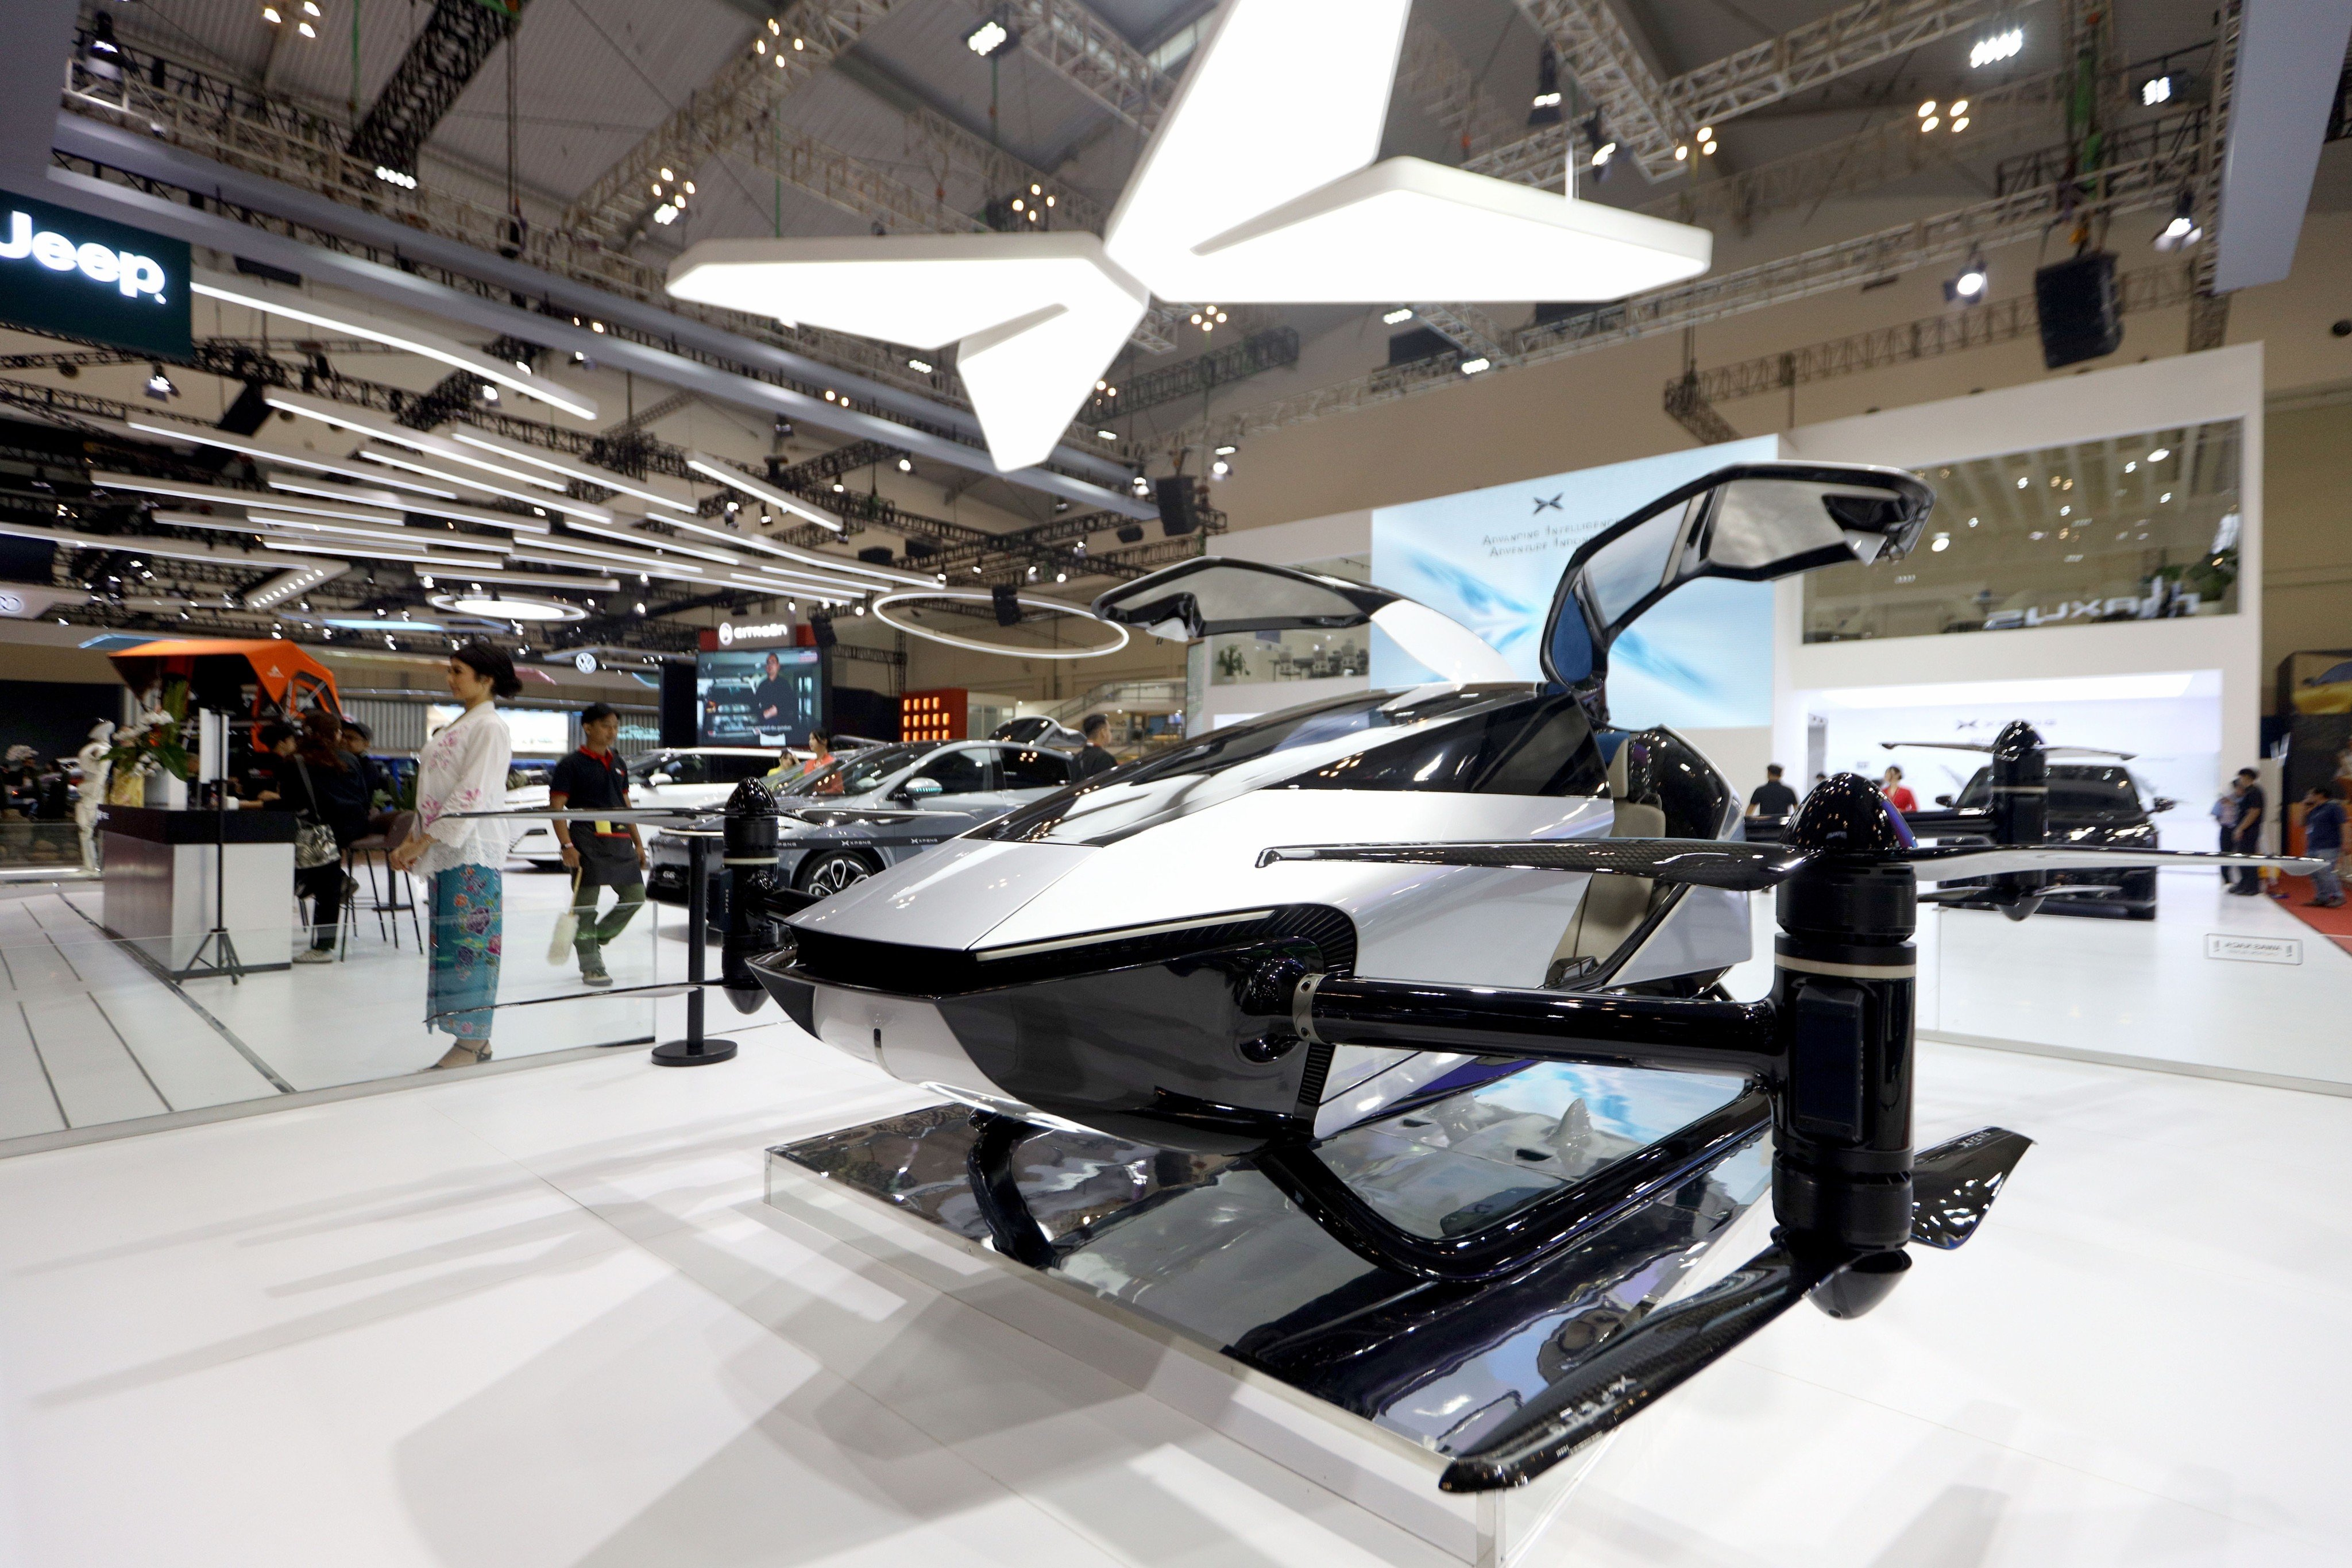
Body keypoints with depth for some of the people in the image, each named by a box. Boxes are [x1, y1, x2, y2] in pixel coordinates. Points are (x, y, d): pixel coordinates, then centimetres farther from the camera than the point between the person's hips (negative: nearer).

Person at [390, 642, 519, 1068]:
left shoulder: (490, 728, -10)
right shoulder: (457, 726, 18)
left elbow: (472, 795, -17)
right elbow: (432, 792, 19)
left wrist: (422, 842, -17)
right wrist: (411, 841, 10)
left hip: (472, 853, -9)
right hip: (445, 851, 9)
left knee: (470, 941, -5)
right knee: (450, 942, 10)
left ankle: (471, 1044, 2)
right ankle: (475, 1040, 18)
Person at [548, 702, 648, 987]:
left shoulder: (618, 764, 17)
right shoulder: (571, 765, -3)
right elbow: (556, 807, -7)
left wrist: (638, 843, 17)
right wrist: (567, 846, -16)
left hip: (620, 841, 7)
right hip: (588, 840, -7)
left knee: (635, 896, 6)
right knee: (586, 901, -2)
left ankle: (594, 939, 25)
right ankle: (591, 965, 6)